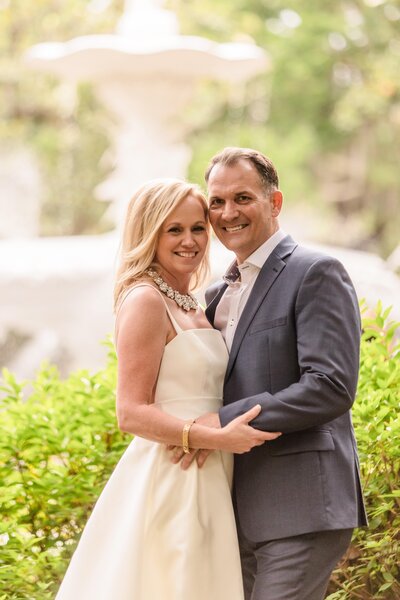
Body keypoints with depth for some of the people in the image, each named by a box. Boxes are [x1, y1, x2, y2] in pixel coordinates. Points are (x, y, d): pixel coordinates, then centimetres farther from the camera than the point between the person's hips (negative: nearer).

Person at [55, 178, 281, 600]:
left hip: (204, 483, 9)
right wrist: (218, 438, -25)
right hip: (168, 482, -9)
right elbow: (131, 413, -17)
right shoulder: (145, 300, -11)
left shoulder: (191, 306, 15)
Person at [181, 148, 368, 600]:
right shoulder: (222, 293, 18)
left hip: (300, 507, -8)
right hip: (243, 511, 8)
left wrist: (226, 420, -19)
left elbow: (332, 387, -18)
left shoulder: (316, 273, -7)